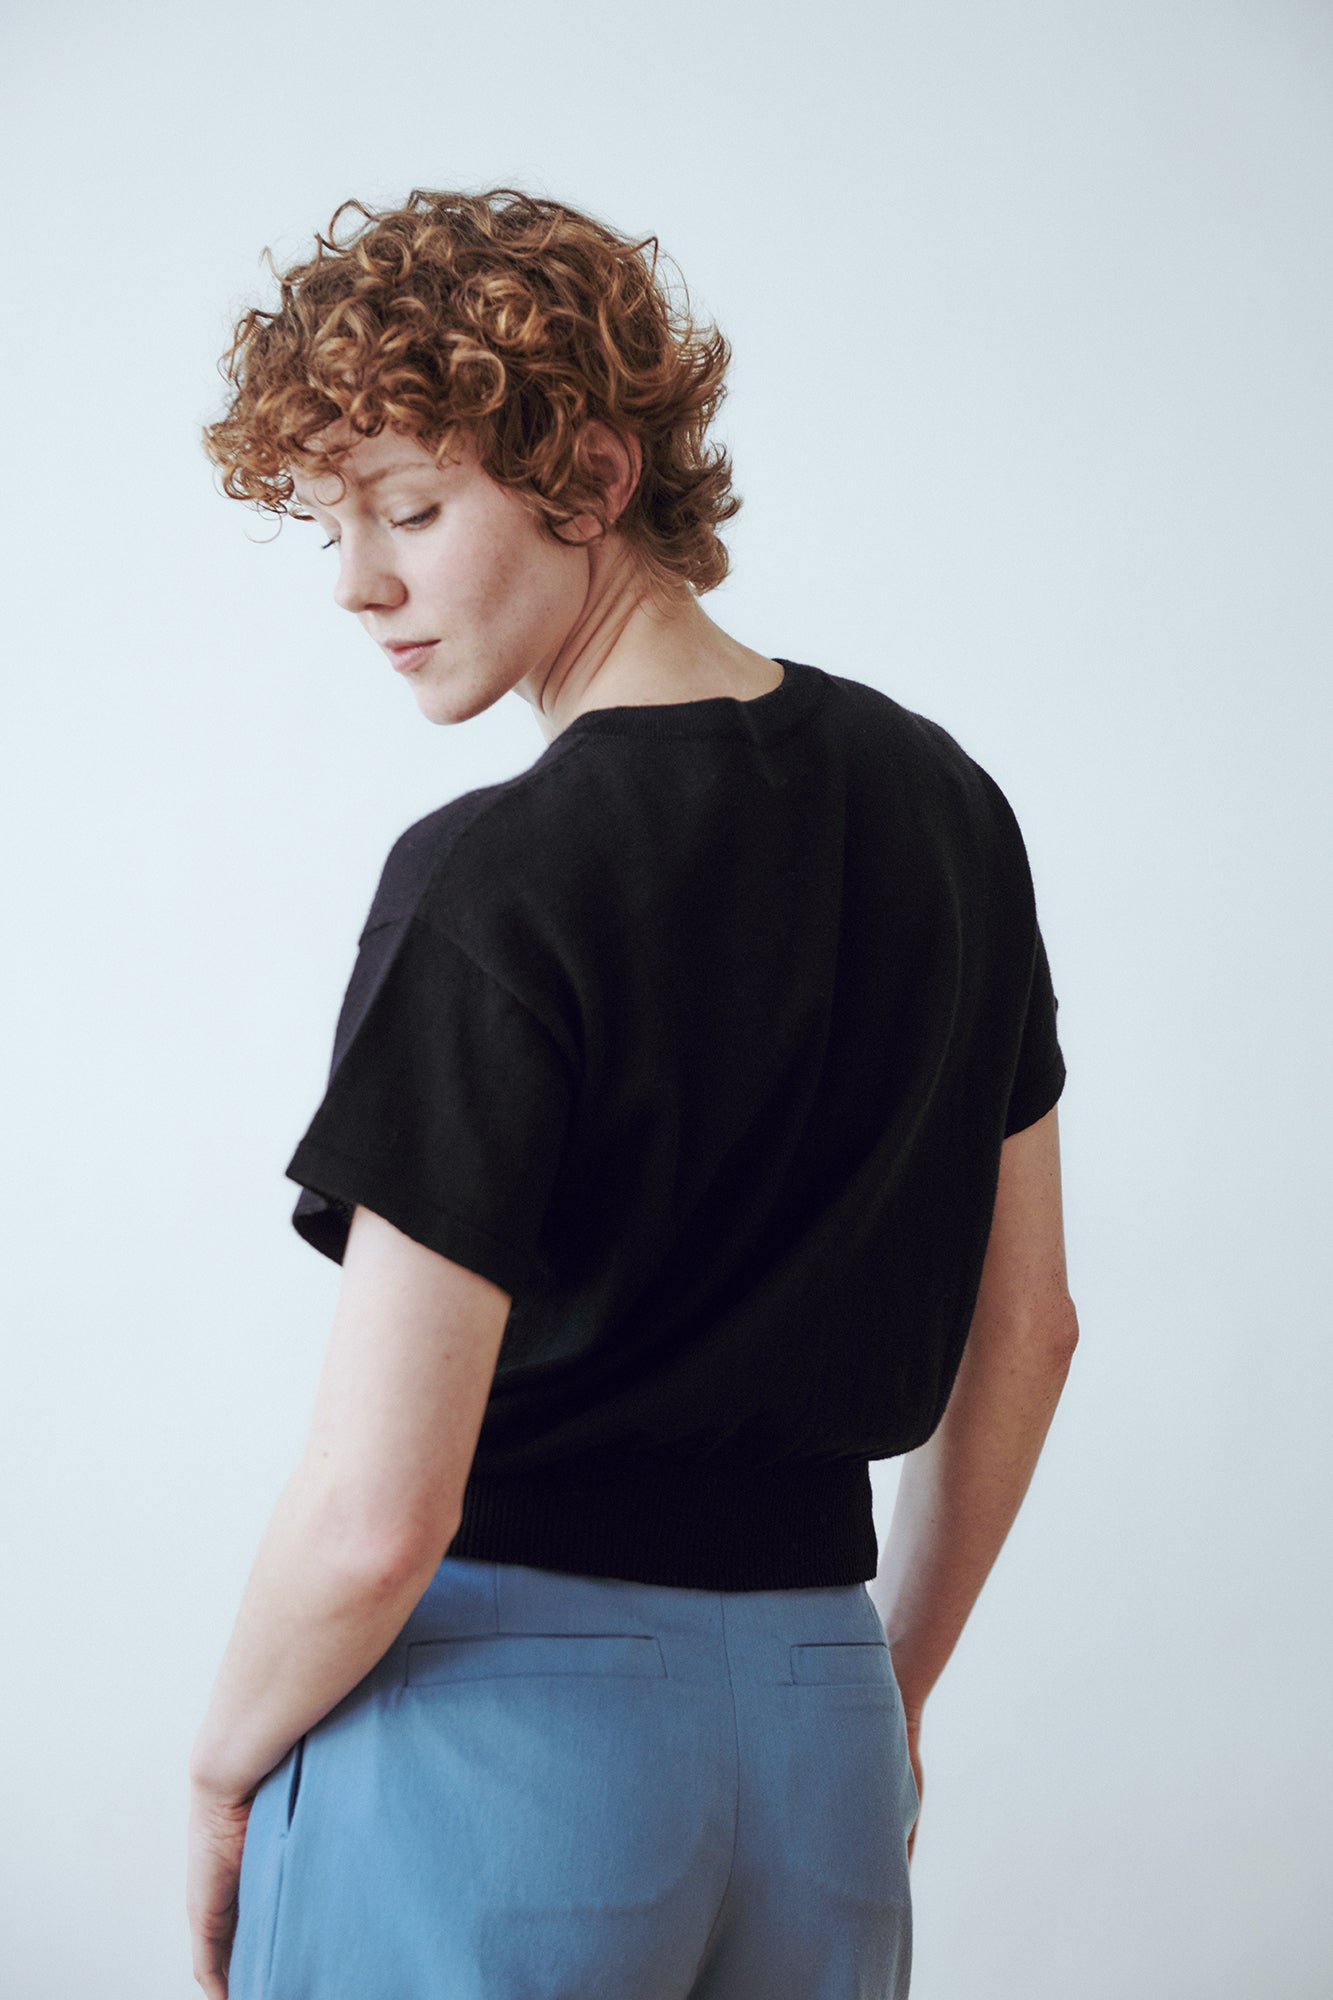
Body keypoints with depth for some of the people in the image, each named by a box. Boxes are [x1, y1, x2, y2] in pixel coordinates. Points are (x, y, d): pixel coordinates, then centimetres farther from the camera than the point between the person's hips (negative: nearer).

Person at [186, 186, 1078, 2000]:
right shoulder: (944, 806, 4)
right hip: (819, 1730, 6)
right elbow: (1022, 1329, 12)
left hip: (492, 1730, -6)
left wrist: (223, 1769, -1)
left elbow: (376, 1515, -20)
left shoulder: (493, 887, -18)